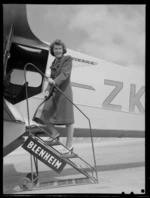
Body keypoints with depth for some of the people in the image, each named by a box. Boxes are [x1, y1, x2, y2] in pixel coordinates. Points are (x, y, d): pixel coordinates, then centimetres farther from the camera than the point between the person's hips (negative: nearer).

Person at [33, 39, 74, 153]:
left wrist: (55, 81, -33)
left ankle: (70, 145, 4)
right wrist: (48, 90, 9)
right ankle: (55, 134, 23)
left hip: (64, 91, -7)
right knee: (45, 116, 3)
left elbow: (65, 73, -18)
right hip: (54, 92, 7)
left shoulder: (67, 59, -3)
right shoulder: (54, 63, 19)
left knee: (67, 118, -3)